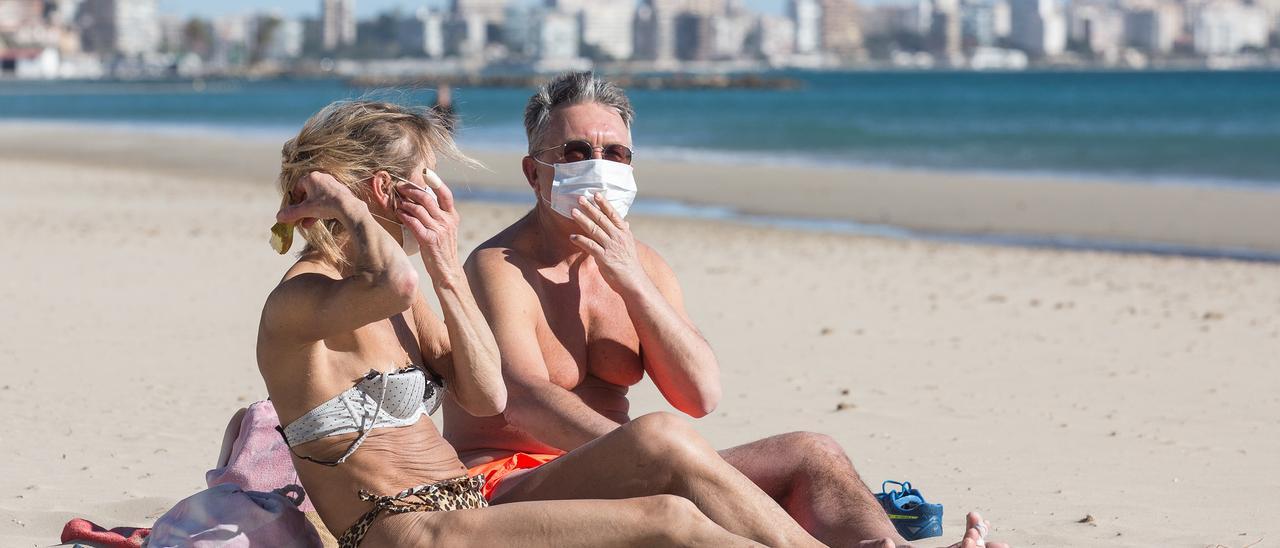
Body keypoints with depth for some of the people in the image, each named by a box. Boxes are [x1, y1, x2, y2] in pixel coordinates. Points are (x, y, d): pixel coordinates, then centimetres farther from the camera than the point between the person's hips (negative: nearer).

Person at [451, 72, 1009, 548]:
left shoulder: (641, 265, 13)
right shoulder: (502, 269, -9)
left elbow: (700, 396, 0)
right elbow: (526, 400, -26)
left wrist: (632, 281, -10)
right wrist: (645, 454, -41)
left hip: (614, 487, 8)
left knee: (810, 455, -10)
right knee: (664, 438, -36)